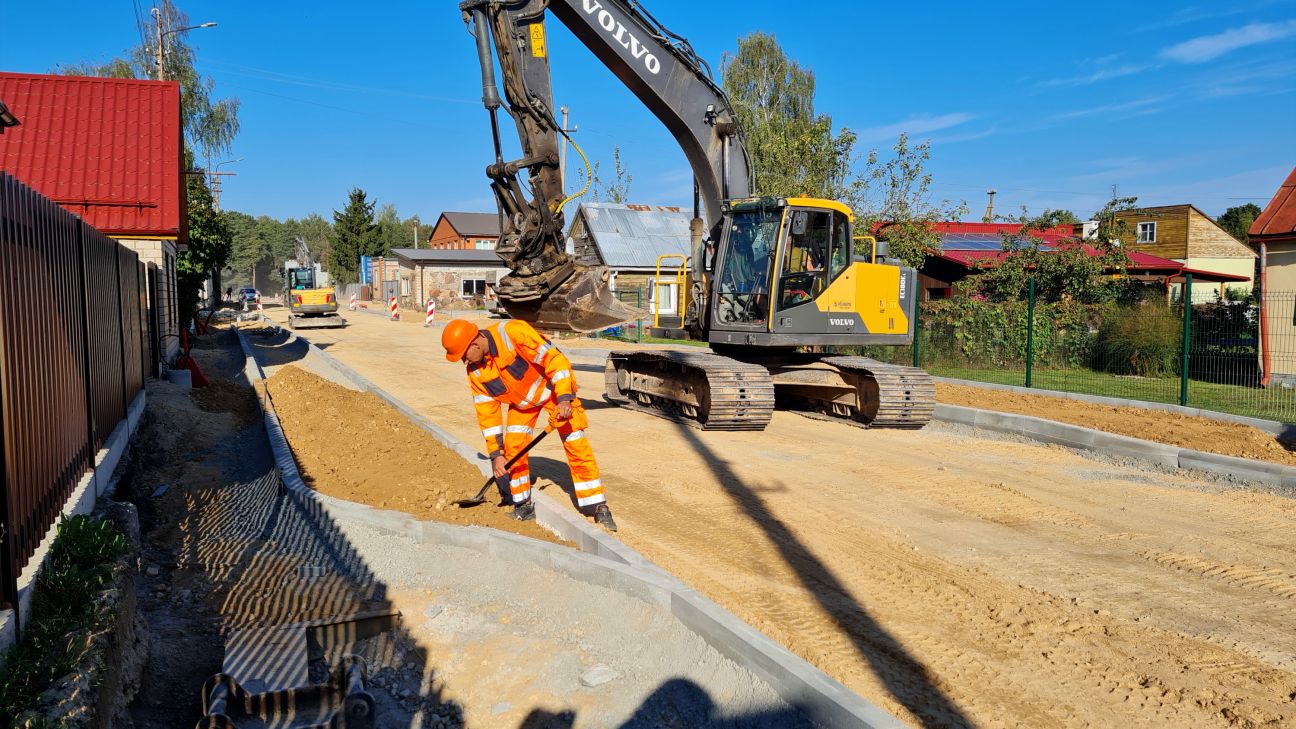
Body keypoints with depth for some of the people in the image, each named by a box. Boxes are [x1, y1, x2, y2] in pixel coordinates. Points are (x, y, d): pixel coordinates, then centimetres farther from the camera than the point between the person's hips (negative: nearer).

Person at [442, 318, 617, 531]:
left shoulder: (513, 332, -33)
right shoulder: (475, 370, -13)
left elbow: (555, 359, -31)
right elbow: (487, 411, -8)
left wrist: (564, 399, -37)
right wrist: (496, 454, -10)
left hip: (554, 387, -5)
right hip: (521, 399, 5)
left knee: (577, 446, -9)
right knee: (513, 448, -6)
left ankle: (599, 509, -2)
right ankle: (523, 506, 12)